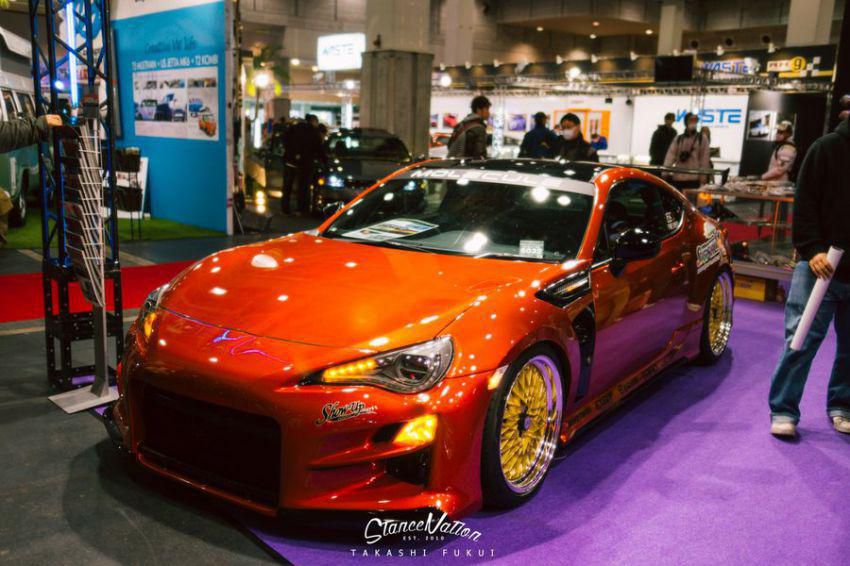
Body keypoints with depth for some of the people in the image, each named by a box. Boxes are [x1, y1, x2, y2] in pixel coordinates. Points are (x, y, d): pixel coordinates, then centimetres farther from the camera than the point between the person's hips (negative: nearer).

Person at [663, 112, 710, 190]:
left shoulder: (702, 139, 6)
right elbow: (670, 155, 2)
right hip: (678, 177, 2)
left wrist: (703, 176, -6)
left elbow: (705, 159, 1)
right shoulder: (678, 139, 11)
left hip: (694, 178, -2)